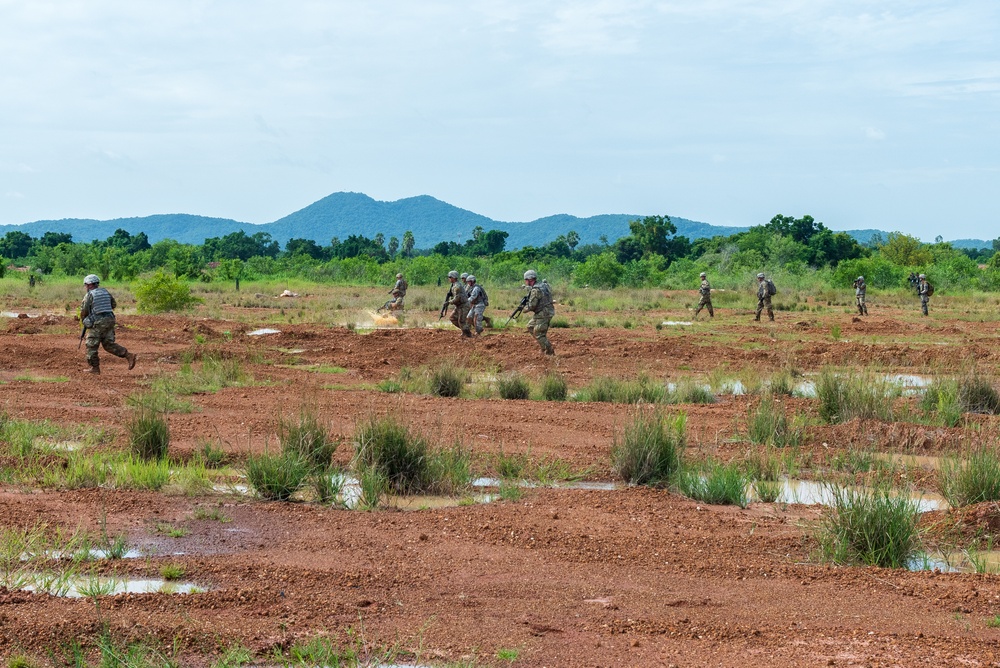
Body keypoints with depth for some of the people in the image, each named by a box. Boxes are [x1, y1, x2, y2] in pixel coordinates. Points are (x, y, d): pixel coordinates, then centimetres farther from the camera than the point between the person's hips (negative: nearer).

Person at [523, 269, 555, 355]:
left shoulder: (535, 290, -20)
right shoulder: (543, 285, 10)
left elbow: (532, 306, -21)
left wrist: (525, 309, 0)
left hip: (543, 314, -10)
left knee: (538, 334, -4)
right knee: (530, 327, 20)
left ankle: (550, 351, 0)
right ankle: (545, 346, 20)